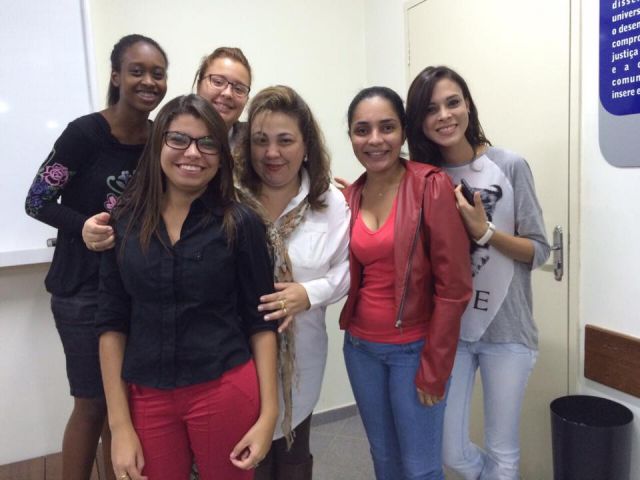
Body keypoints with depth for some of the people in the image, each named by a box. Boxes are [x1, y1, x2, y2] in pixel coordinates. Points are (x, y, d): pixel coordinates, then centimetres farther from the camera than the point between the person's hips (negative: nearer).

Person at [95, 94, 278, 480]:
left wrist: (268, 412, -7)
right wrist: (120, 424, 0)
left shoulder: (241, 223, -7)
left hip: (226, 391, -1)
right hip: (146, 397, 2)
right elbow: (112, 323, 2)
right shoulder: (124, 222, -1)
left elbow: (261, 321, -4)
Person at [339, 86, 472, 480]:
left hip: (414, 350, -5)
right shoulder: (351, 196, 3)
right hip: (361, 348, 5)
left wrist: (433, 367, -12)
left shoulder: (432, 186, -14)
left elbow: (453, 286, -14)